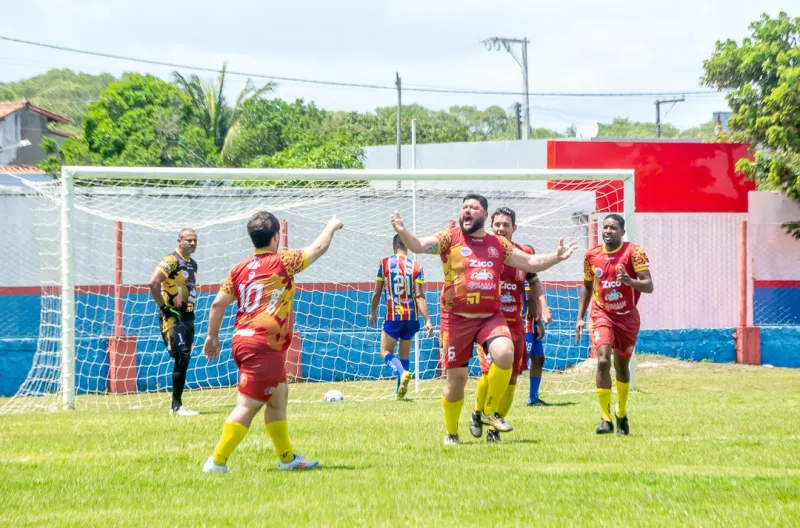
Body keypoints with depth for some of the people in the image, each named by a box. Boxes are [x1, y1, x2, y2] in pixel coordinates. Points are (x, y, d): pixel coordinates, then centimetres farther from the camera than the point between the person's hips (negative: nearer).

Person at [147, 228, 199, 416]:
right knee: (180, 359, -13)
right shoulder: (171, 261, -12)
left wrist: (190, 308, 17)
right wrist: (164, 307, -20)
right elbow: (153, 283, -23)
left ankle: (177, 405, 15)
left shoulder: (193, 264, 15)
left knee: (185, 360, 9)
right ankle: (177, 405, -9)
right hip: (172, 318, -9)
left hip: (187, 318, 9)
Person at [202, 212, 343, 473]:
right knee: (247, 406, -8)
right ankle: (217, 462, -12)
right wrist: (332, 226, 25)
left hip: (243, 340, 8)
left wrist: (213, 336, 21)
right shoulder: (282, 262, -5)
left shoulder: (240, 269, 10)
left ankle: (287, 457, 26)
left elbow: (218, 304, 9)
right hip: (263, 346, -8)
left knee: (279, 395, 20)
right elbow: (318, 249, 7)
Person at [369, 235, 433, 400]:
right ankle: (400, 390, 17)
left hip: (393, 317, -3)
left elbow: (376, 293, 2)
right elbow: (420, 296, -9)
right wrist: (427, 320, -9)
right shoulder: (416, 267, -2)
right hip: (412, 318, 3)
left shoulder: (385, 263, -3)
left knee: (386, 352, 6)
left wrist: (373, 312, 18)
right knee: (404, 354, 17)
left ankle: (402, 373, -23)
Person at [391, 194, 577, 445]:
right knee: (456, 378, 2)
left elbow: (530, 263, 18)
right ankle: (451, 433, 23)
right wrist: (402, 232, -29)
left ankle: (490, 412, -6)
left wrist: (556, 257, 4)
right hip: (457, 318, -2)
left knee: (505, 353, -26)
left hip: (491, 317, 2)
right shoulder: (450, 238, 2)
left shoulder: (499, 244, 12)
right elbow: (419, 246, -10)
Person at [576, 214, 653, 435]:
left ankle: (621, 414, 36)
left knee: (622, 366, 12)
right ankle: (605, 419, -16)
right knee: (603, 361, -21)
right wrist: (580, 317, 9)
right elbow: (587, 286, 14)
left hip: (627, 317, 0)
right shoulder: (591, 255, -1)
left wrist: (630, 281, -37)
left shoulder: (634, 252, -11)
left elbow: (649, 286, -17)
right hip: (601, 315, 0)